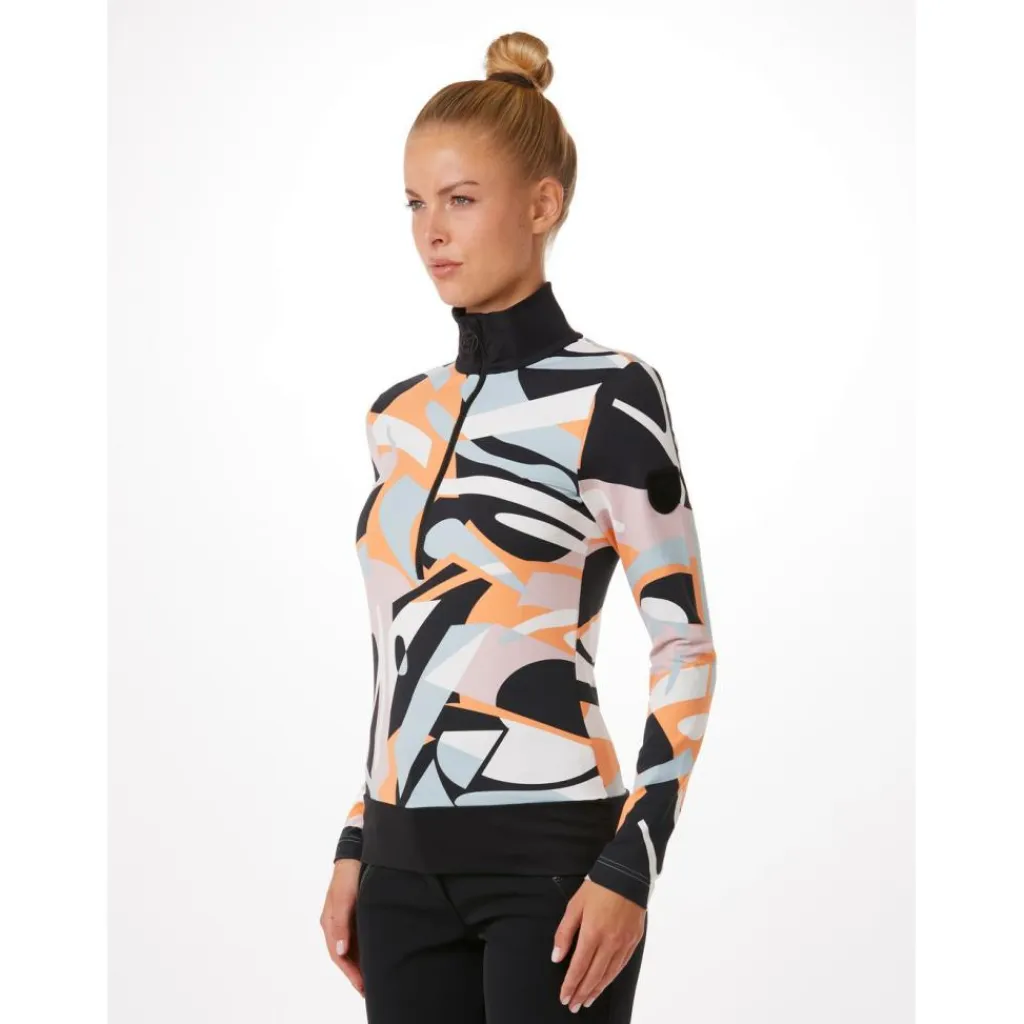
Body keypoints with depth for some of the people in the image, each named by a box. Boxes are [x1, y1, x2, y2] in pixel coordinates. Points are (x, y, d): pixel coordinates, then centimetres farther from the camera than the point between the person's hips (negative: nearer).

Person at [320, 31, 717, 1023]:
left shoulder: (608, 396, -7)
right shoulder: (396, 415, 12)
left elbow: (685, 646, -9)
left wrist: (631, 862, -15)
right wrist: (356, 846, 15)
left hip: (549, 856, -6)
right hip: (410, 864, 6)